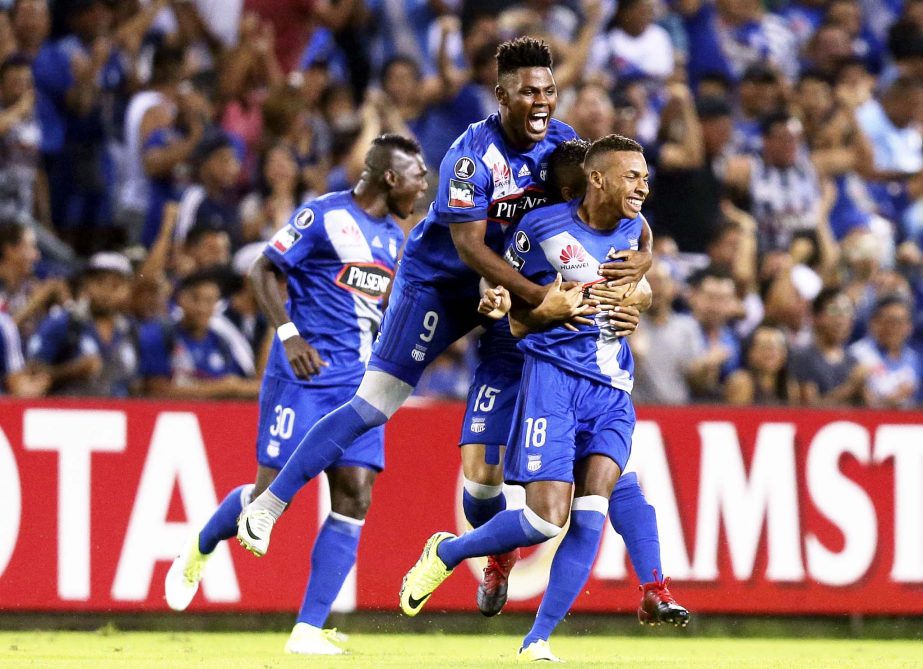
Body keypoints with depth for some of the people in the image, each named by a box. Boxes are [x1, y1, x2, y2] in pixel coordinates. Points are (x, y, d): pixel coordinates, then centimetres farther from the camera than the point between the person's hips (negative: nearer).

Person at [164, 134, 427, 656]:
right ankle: (200, 551, 25)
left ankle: (308, 630, -4)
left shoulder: (394, 237, 16)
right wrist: (288, 334, -18)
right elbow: (264, 271, -7)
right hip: (306, 373, -6)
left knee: (355, 497, -6)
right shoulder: (322, 216, -7)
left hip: (360, 382, 6)